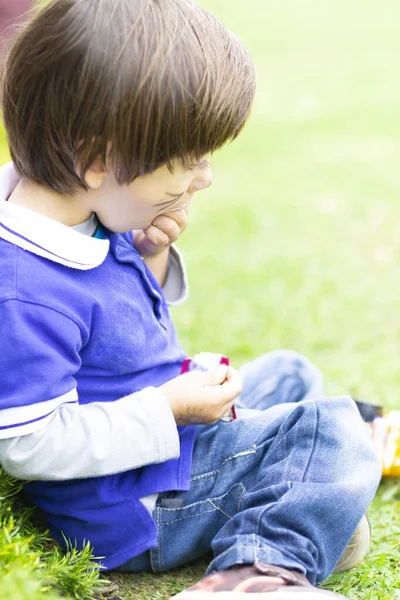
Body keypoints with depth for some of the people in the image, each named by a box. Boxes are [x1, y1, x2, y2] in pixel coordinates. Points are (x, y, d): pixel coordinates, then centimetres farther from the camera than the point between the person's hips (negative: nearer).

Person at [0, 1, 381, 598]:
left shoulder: (87, 213, -3)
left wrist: (151, 256, -7)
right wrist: (168, 410, -26)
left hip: (171, 420, 10)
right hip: (133, 511, -10)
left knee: (289, 373, 23)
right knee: (333, 431, -12)